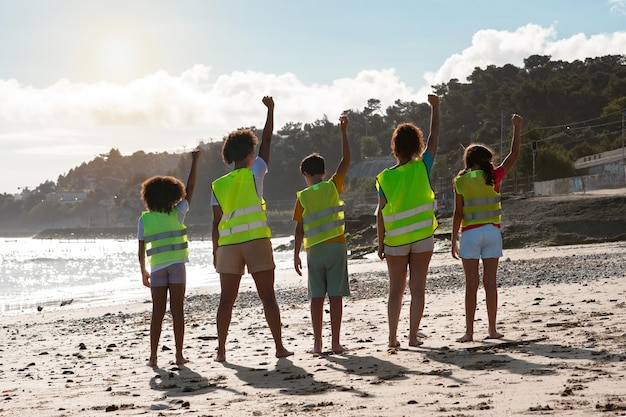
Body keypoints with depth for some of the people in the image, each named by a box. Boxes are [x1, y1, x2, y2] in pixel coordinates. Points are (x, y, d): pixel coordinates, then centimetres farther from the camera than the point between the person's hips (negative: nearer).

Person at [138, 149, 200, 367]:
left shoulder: (144, 219, 1)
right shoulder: (177, 213, -2)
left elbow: (141, 249, 1)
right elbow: (189, 190, 4)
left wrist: (143, 272, 11)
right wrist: (194, 162, 8)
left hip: (157, 268, 1)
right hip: (177, 265, -1)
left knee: (158, 312, 7)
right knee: (177, 311, 2)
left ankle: (153, 356, 5)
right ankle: (179, 355, 2)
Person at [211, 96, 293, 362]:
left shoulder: (218, 185, 5)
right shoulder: (254, 174, -2)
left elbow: (216, 222, 3)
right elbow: (267, 140, 5)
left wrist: (215, 251, 9)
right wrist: (270, 109, 14)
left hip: (228, 245, 2)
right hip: (256, 241, -2)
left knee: (226, 300, 7)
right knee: (268, 297, 3)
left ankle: (221, 350, 6)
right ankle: (279, 346, 4)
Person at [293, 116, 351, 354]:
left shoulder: (303, 197, 2)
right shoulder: (333, 187, 1)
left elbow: (299, 229, 1)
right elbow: (345, 160, 7)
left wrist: (296, 254, 7)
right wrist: (343, 132, 11)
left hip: (314, 250, 1)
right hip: (336, 246, -1)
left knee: (317, 297, 5)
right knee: (336, 296, 0)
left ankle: (317, 344, 4)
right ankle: (335, 343, -1)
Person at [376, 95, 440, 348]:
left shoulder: (385, 177, -8)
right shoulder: (422, 168, -7)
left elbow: (381, 213, -5)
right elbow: (434, 137, 4)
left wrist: (380, 242, 4)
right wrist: (435, 107, 15)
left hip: (395, 241, 0)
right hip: (422, 237, 0)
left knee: (396, 290, 7)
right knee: (418, 288, 5)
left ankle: (393, 337, 7)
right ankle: (413, 336, 5)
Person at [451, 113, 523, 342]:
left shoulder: (460, 181, -3)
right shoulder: (493, 177, 0)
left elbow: (458, 213, -4)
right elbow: (514, 155, 8)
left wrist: (454, 240, 1)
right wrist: (517, 128, 15)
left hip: (470, 234, -1)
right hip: (492, 232, 1)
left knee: (471, 284, 0)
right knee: (490, 282, 5)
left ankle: (469, 331, -1)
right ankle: (492, 329, 8)